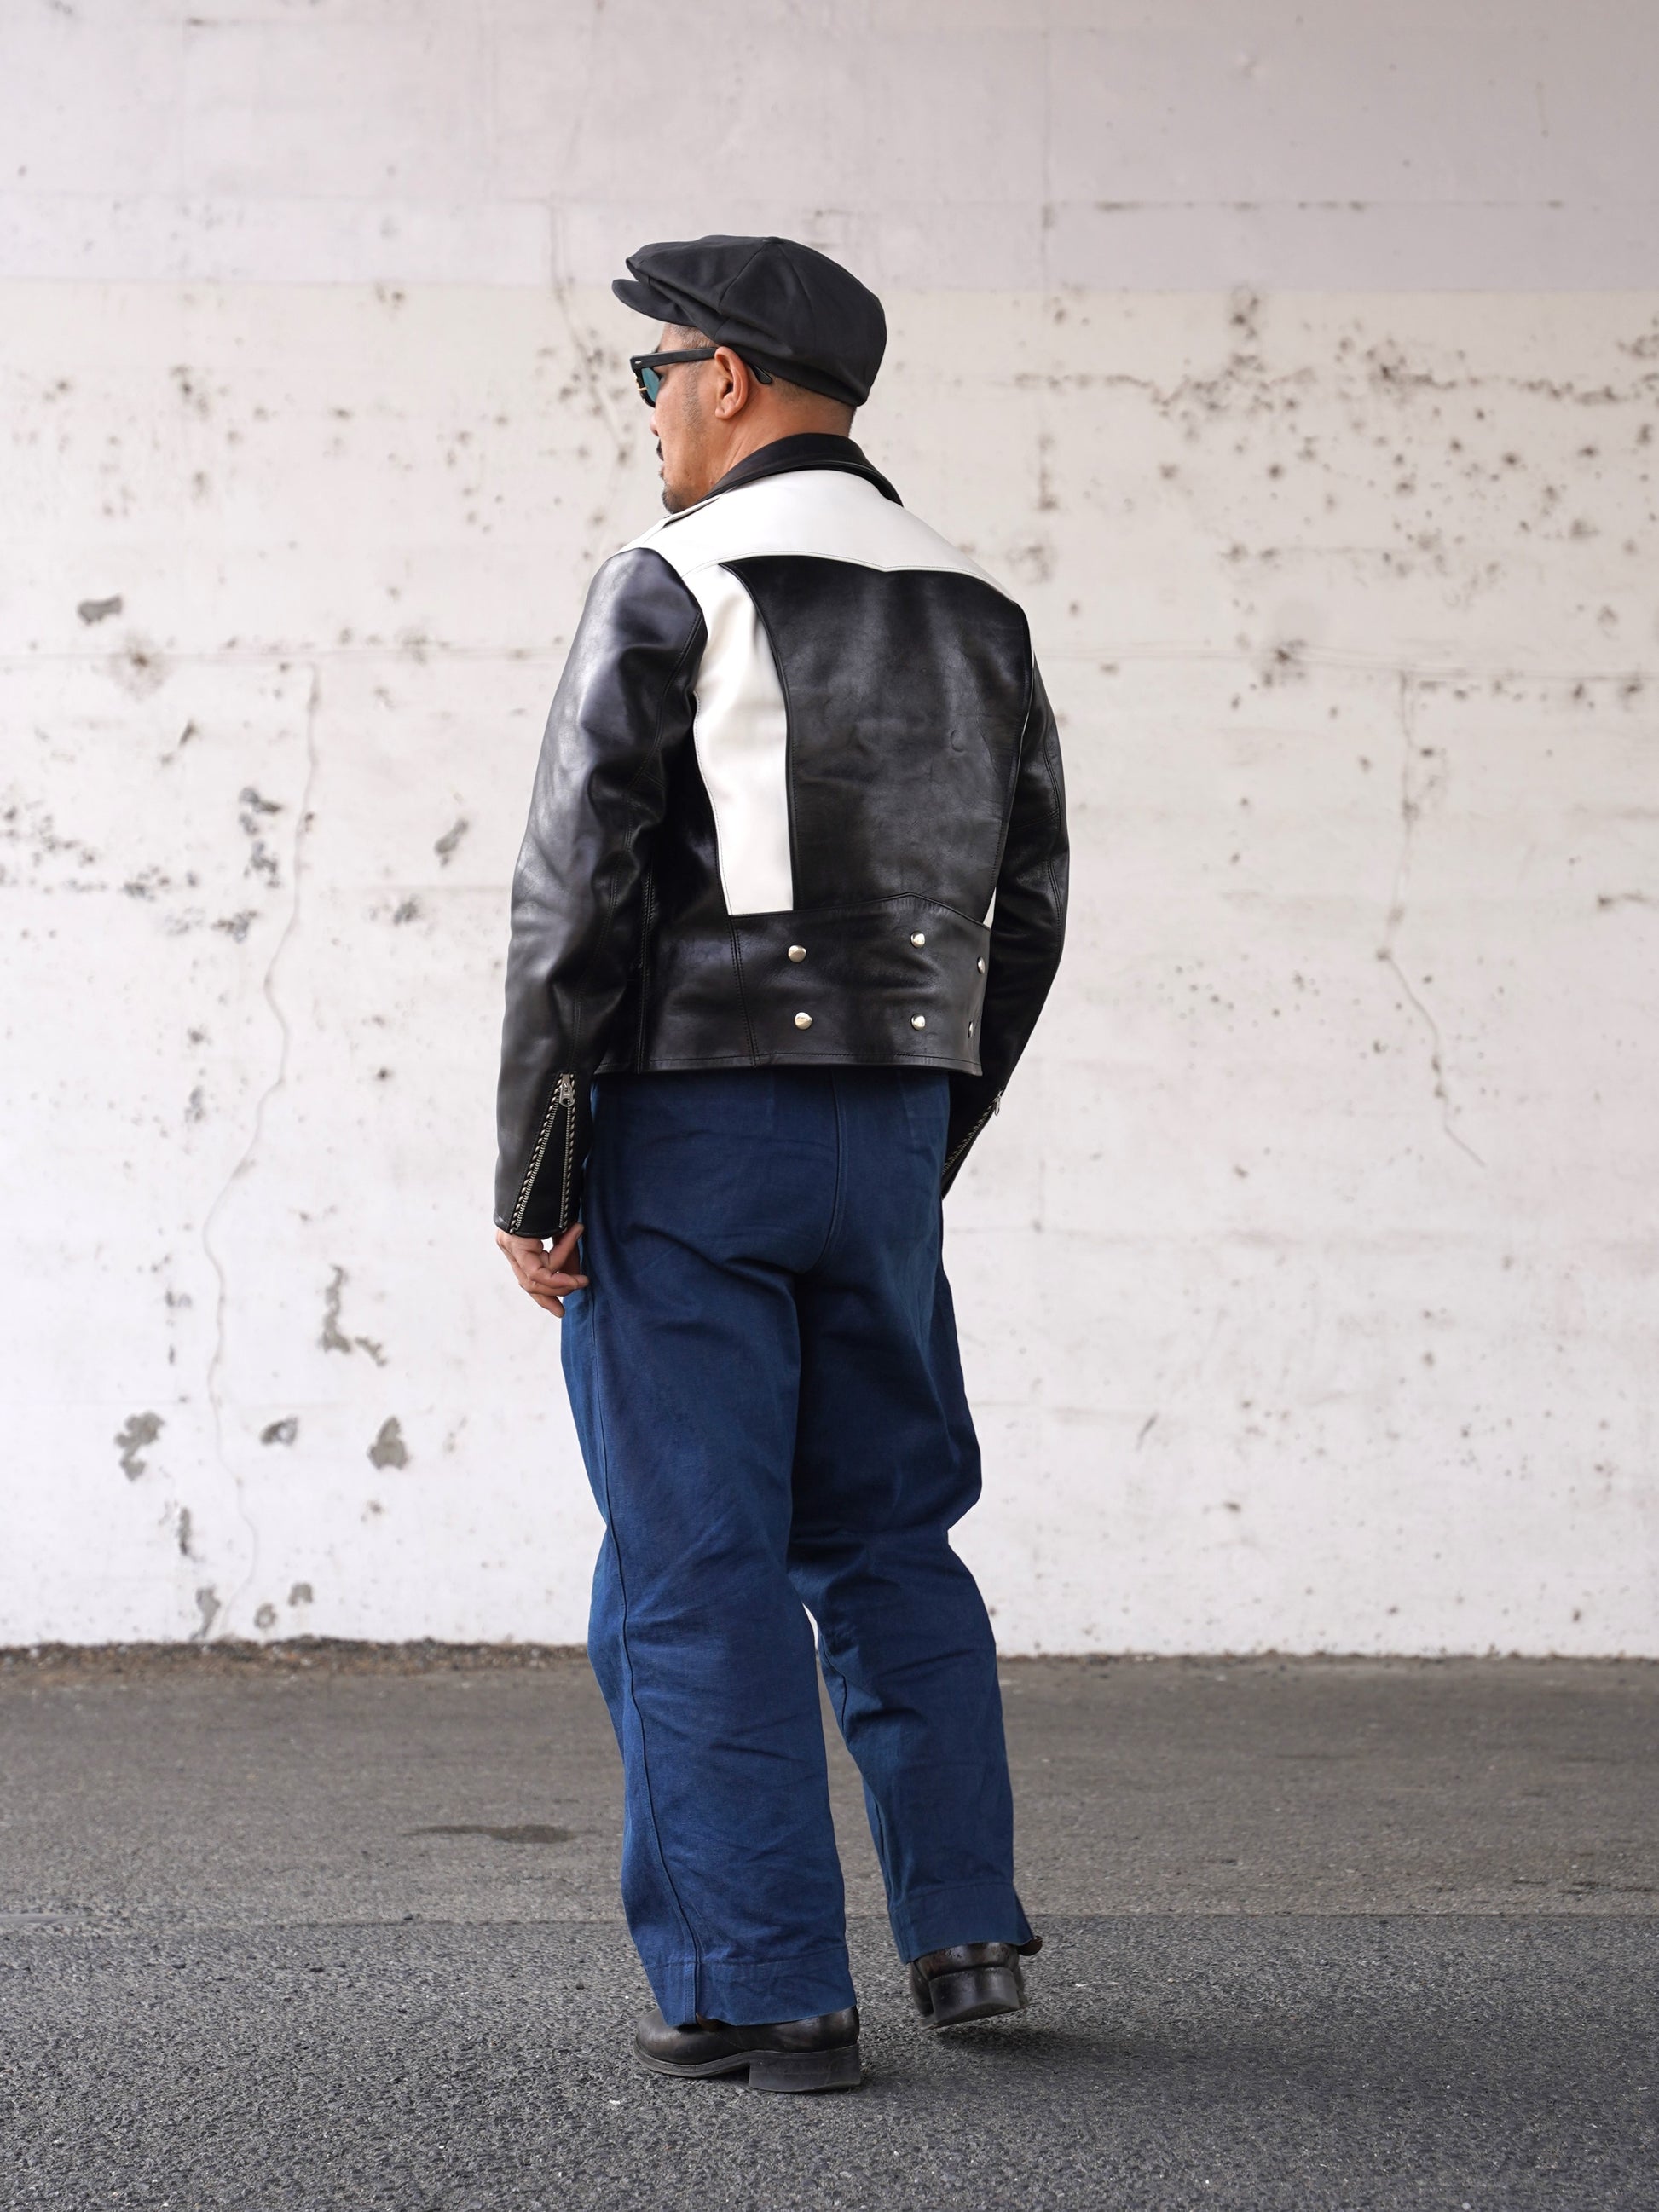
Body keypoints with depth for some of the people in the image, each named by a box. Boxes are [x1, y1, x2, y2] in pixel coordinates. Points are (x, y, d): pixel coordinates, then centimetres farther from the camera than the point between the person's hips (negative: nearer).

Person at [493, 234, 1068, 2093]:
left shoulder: (669, 591, -8)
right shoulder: (976, 615, 11)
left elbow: (574, 895, -14)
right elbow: (1028, 913, 14)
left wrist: (526, 1172, -9)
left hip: (685, 1131, -6)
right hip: (886, 1134, 6)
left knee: (695, 1569, 0)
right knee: (884, 1536, 17)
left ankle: (759, 1991, 2)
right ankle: (966, 1929, 15)